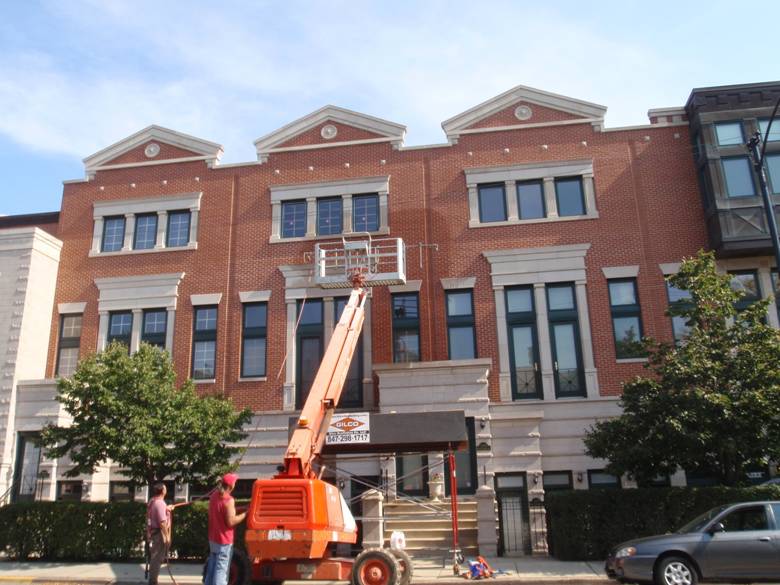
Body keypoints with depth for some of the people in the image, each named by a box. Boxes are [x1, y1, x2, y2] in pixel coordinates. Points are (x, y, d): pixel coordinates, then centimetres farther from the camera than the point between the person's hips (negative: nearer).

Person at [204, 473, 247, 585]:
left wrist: (237, 509, 14)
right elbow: (231, 521, -23)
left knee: (211, 568, 17)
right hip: (224, 541, -8)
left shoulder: (214, 496, 5)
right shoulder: (228, 500, -21)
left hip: (213, 539, 8)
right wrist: (245, 514, -13)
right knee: (221, 570, -3)